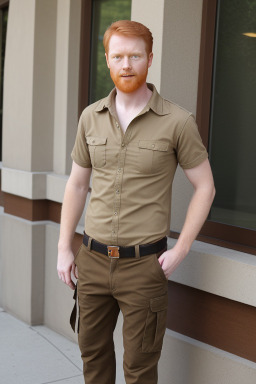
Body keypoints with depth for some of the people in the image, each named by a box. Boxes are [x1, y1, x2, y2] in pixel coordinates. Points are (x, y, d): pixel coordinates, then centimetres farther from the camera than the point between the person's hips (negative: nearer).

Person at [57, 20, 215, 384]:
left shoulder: (177, 121, -9)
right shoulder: (91, 117, 4)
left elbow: (205, 187, -2)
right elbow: (77, 184, 11)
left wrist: (180, 250, -8)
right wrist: (64, 248, 9)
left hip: (144, 264, -4)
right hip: (93, 259, 4)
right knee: (93, 350, 20)